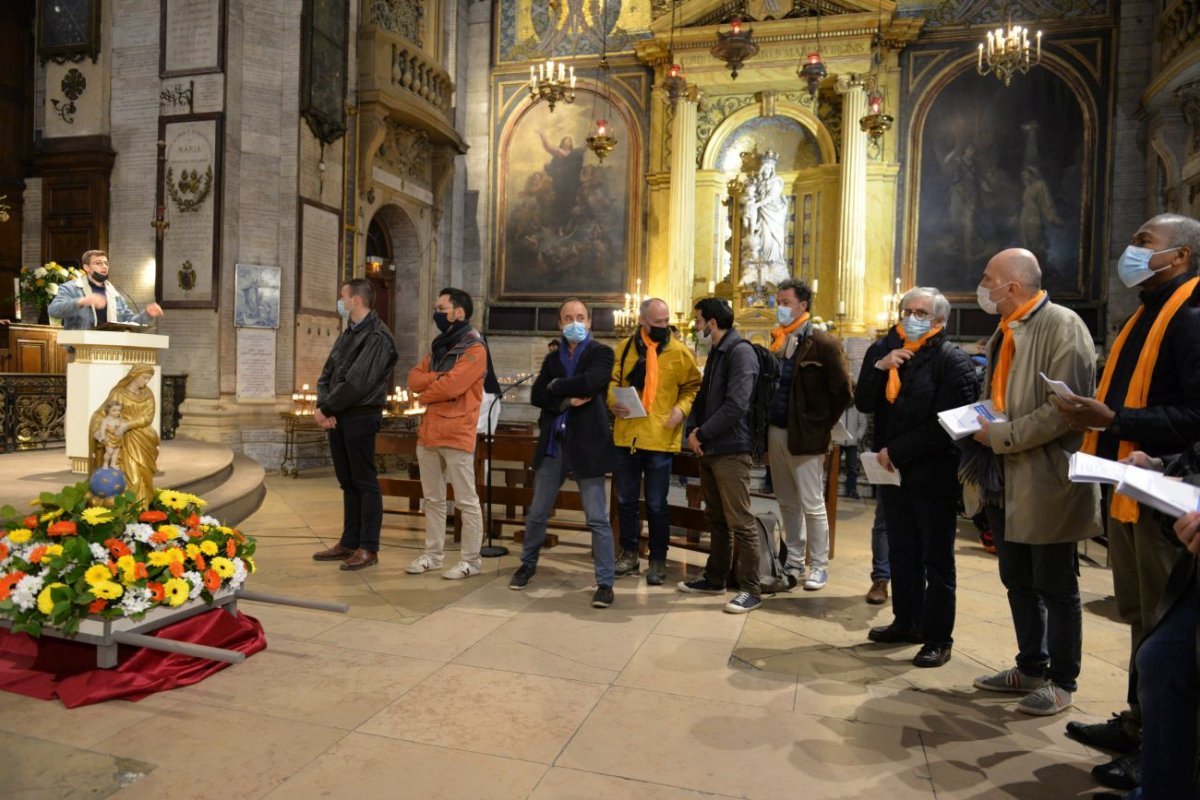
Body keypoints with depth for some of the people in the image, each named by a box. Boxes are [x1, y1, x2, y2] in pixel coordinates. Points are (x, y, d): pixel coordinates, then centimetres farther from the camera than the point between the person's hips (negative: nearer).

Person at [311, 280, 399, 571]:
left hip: (361, 417, -9)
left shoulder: (377, 337, -13)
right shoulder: (348, 334, 16)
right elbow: (326, 374, 14)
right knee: (348, 482, 14)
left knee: (364, 483, -2)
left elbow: (356, 383, -20)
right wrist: (322, 406, -4)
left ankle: (368, 549, 5)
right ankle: (349, 543, 23)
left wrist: (326, 409, -12)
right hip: (337, 418, 9)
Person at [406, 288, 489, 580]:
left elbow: (451, 386, -21)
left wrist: (426, 393, -2)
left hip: (456, 434, -8)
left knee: (466, 501, 0)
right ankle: (433, 553, 25)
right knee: (433, 498, 15)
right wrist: (439, 378, -11)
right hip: (429, 432, 9)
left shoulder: (474, 349, -10)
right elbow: (414, 378, 8)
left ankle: (471, 560, 8)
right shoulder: (440, 346, 18)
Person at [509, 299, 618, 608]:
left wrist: (556, 386, -6)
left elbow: (590, 383, -20)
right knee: (537, 513, 14)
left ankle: (605, 583, 7)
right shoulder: (552, 358, 13)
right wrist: (568, 401, -14)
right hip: (553, 444, 5)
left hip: (587, 445, -4)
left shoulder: (601, 353, -1)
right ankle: (528, 564, 35)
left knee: (597, 519, -2)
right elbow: (536, 395, 1)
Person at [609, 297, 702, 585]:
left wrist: (681, 408, -13)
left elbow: (693, 386, 4)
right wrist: (613, 401, -9)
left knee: (656, 504, 5)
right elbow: (612, 380, 11)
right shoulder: (625, 347, 4)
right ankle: (629, 553, 29)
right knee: (626, 500, 14)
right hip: (626, 436, 3)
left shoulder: (679, 352, -3)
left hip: (660, 439, -3)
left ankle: (658, 560, 20)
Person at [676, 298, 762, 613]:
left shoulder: (741, 352, -14)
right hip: (709, 449, 10)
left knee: (741, 523, -4)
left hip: (731, 451, -10)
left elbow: (736, 405, -22)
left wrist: (702, 434, -14)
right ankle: (714, 578, 28)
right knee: (716, 518, 17)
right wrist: (694, 430, 3)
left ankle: (750, 590, 4)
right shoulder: (716, 352, 16)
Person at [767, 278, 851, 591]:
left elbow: (842, 393, -8)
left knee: (812, 505, 1)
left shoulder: (824, 344, -8)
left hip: (804, 436, -6)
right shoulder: (776, 341, 10)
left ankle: (819, 567, 14)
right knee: (787, 503, 14)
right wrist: (767, 427, 9)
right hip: (776, 433, 6)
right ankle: (794, 562, 25)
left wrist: (820, 425, -7)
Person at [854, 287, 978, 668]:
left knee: (936, 559, 2)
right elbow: (864, 404, 2)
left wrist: (896, 450, -15)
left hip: (933, 475, -6)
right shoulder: (883, 350, 9)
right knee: (901, 551, 16)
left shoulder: (953, 361, -10)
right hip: (892, 471, 6)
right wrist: (880, 368, -13)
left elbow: (945, 424, -17)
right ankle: (907, 621, 30)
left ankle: (938, 637, 11)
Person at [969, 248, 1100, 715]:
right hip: (1008, 481, 9)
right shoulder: (1005, 332, 13)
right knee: (1018, 581, 17)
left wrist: (1001, 436, -18)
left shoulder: (1062, 326, -14)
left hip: (1047, 482, -8)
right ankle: (1031, 667, 32)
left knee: (1055, 587, 5)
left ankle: (1061, 681, 20)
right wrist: (981, 428, 5)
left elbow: (1063, 409, -22)